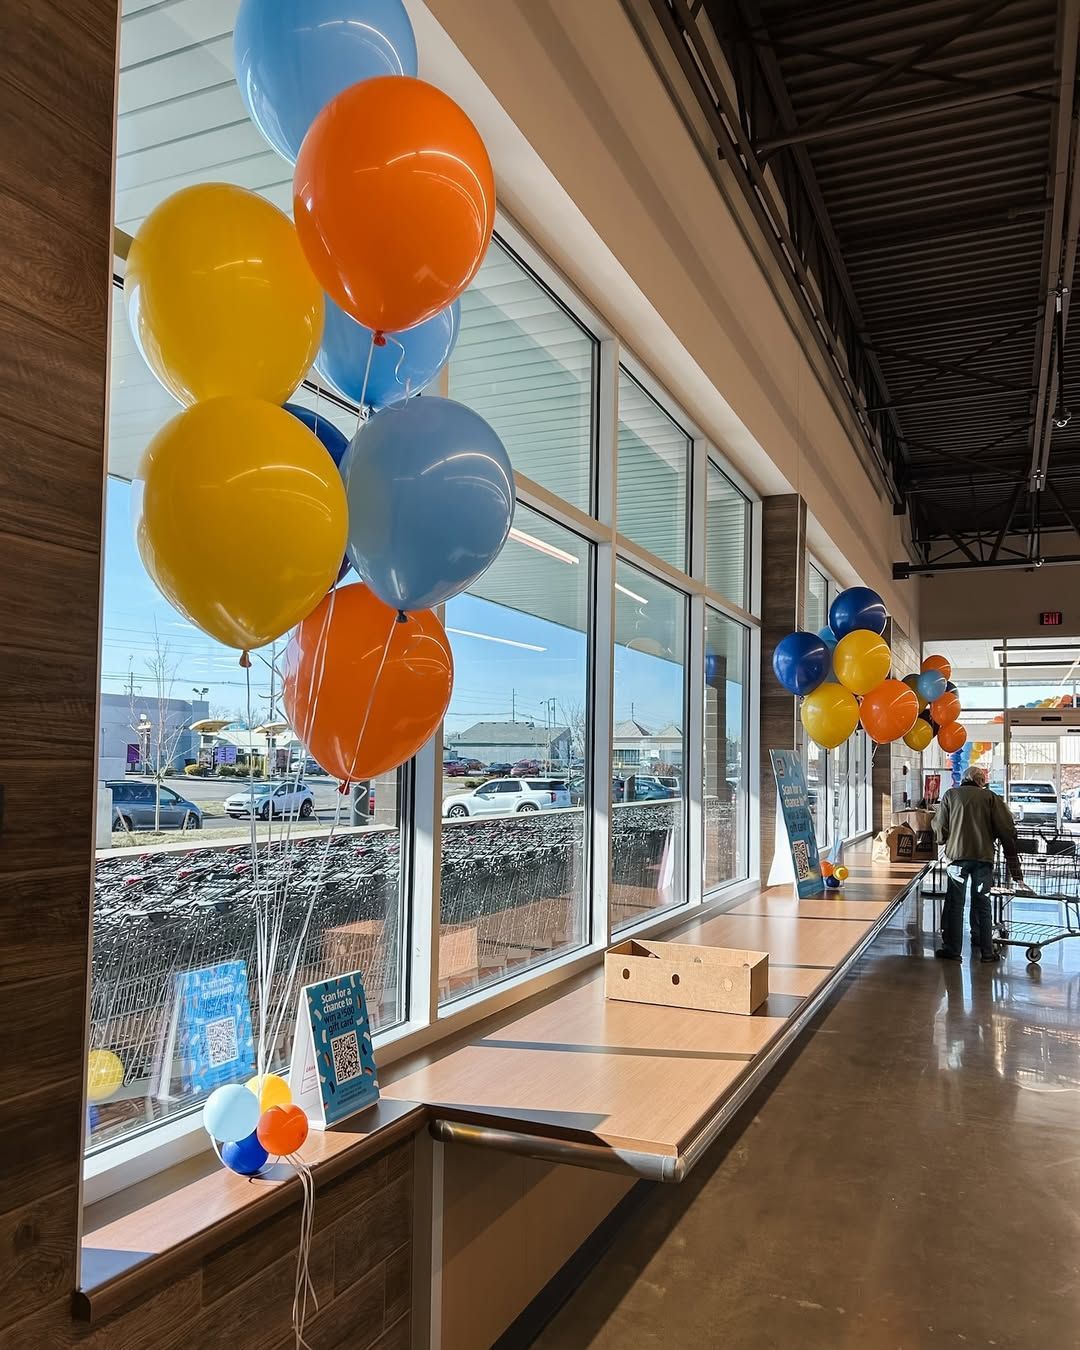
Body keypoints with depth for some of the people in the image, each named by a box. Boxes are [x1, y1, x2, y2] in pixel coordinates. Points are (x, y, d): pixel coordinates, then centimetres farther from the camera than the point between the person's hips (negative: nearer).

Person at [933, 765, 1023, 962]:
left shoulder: (950, 795, 6)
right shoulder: (990, 797, 7)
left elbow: (940, 827, 1)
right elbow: (1007, 828, 3)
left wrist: (943, 841, 21)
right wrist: (1011, 854, 11)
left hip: (957, 855, -1)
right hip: (984, 857, 1)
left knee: (955, 903, 4)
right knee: (982, 903, 11)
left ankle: (952, 949, 4)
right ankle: (986, 950, 13)